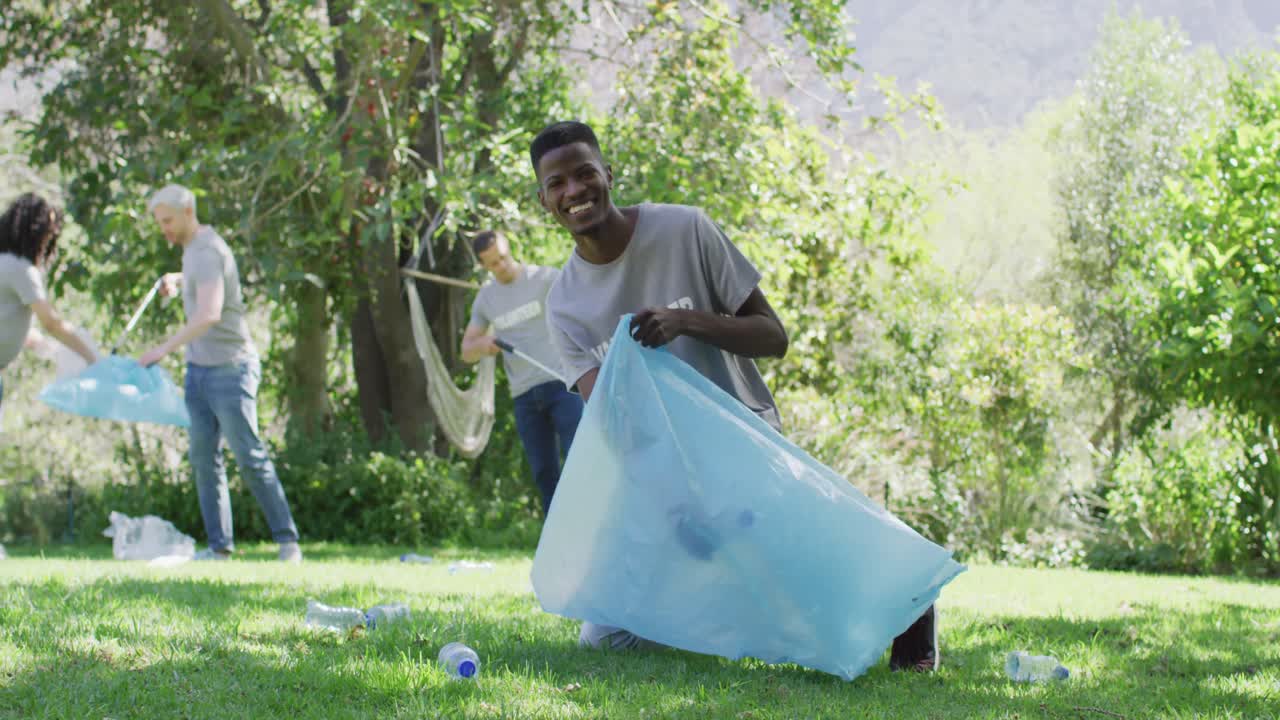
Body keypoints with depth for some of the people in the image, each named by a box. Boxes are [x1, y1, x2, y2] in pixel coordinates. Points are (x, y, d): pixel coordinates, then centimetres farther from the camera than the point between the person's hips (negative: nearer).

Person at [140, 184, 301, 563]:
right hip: (199, 368, 9)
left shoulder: (208, 252, -19)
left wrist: (164, 348, -34)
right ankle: (219, 545, 3)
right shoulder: (193, 246, 11)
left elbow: (209, 315, -33)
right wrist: (176, 279, 20)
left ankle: (287, 539, 1)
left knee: (249, 457, -6)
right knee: (204, 458, 3)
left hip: (229, 368, -9)